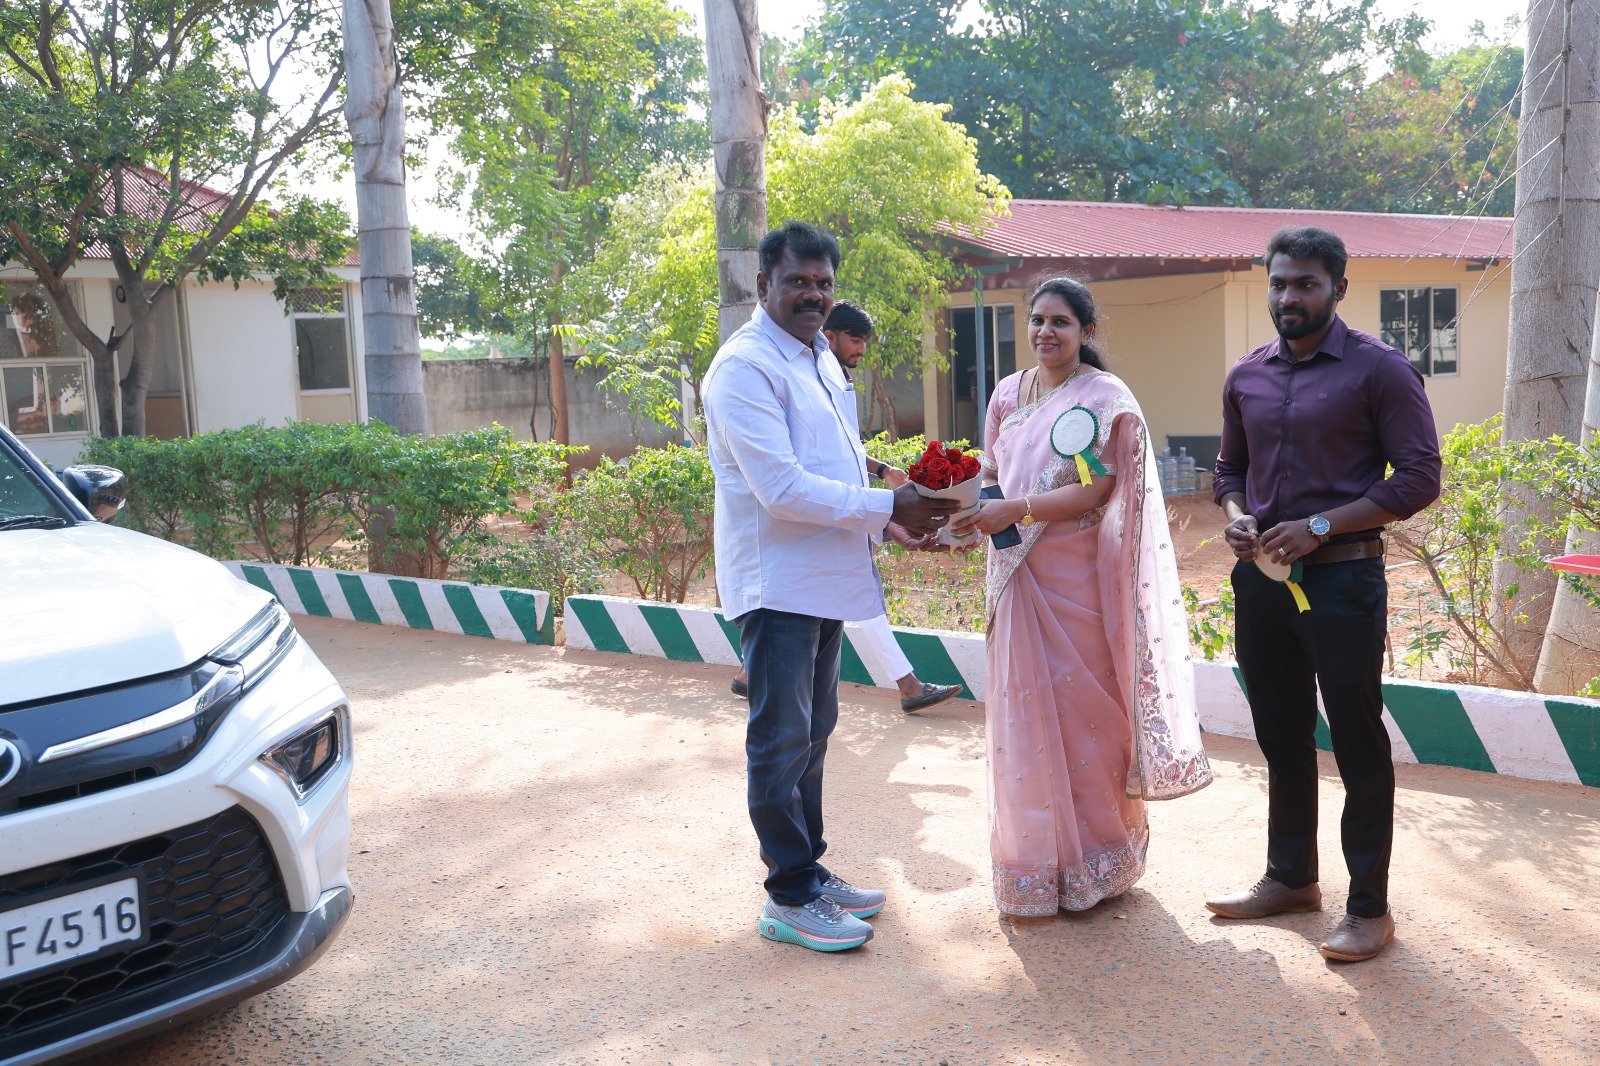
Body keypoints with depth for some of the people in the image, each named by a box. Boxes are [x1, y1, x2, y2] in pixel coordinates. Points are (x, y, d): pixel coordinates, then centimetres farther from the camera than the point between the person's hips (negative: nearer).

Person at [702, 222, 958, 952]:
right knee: (782, 739, 0)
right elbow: (782, 488, -23)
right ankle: (790, 898, 11)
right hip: (776, 582, -9)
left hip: (824, 576, 9)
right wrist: (888, 507, -18)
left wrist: (899, 511, 4)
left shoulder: (819, 357, 14)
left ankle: (810, 870, 30)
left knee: (812, 732, 17)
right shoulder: (746, 366, -15)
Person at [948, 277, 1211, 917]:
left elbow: (1092, 491, -15)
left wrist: (1014, 510, -27)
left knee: (1084, 711, 3)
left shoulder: (1106, 400, -7)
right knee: (1025, 713, 8)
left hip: (1078, 579, -5)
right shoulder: (1009, 394, 10)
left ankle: (1093, 866, 21)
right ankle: (1034, 867, 22)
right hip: (1019, 576, 5)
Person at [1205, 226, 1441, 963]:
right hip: (1262, 576, 6)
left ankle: (1369, 908, 14)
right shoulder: (1245, 377, 10)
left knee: (1358, 744, 2)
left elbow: (1419, 477, -10)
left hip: (1342, 578, -5)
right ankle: (1290, 878, 31)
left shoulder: (1378, 370, -7)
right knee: (1281, 736, 16)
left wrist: (1320, 526, -18)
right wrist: (1235, 517, -2)